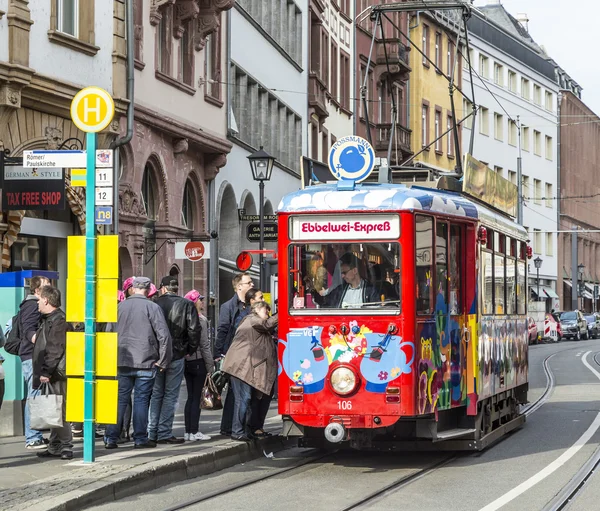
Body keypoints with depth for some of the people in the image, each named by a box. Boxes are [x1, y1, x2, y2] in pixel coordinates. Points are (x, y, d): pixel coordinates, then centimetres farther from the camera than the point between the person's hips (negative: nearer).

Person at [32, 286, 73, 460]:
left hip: (57, 373, -10)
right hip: (51, 374, 10)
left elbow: (55, 350, -20)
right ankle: (55, 446, 16)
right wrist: (43, 373, 21)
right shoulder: (48, 320, 20)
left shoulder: (58, 321, -13)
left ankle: (66, 446, -7)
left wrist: (46, 372, -21)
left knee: (60, 410, -9)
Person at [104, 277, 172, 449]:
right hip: (146, 363, -3)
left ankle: (111, 438, 4)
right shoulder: (152, 307, -6)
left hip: (122, 362, 3)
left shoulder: (120, 307, 6)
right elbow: (164, 335, -9)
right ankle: (140, 438, 5)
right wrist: (163, 361, 0)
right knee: (141, 400, 3)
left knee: (120, 399, 7)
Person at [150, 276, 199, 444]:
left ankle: (152, 432, 12)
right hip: (177, 355, -2)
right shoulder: (186, 305, -4)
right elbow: (194, 329, -9)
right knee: (171, 395, 3)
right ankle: (164, 433, 0)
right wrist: (190, 350, 4)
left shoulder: (155, 304, 0)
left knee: (156, 394, 12)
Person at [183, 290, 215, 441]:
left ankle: (188, 431, 11)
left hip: (186, 361, 6)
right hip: (198, 361, -6)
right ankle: (194, 432, -1)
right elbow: (205, 345, -12)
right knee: (196, 397, -2)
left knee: (190, 397, 10)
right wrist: (210, 366, -7)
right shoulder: (201, 320, -11)